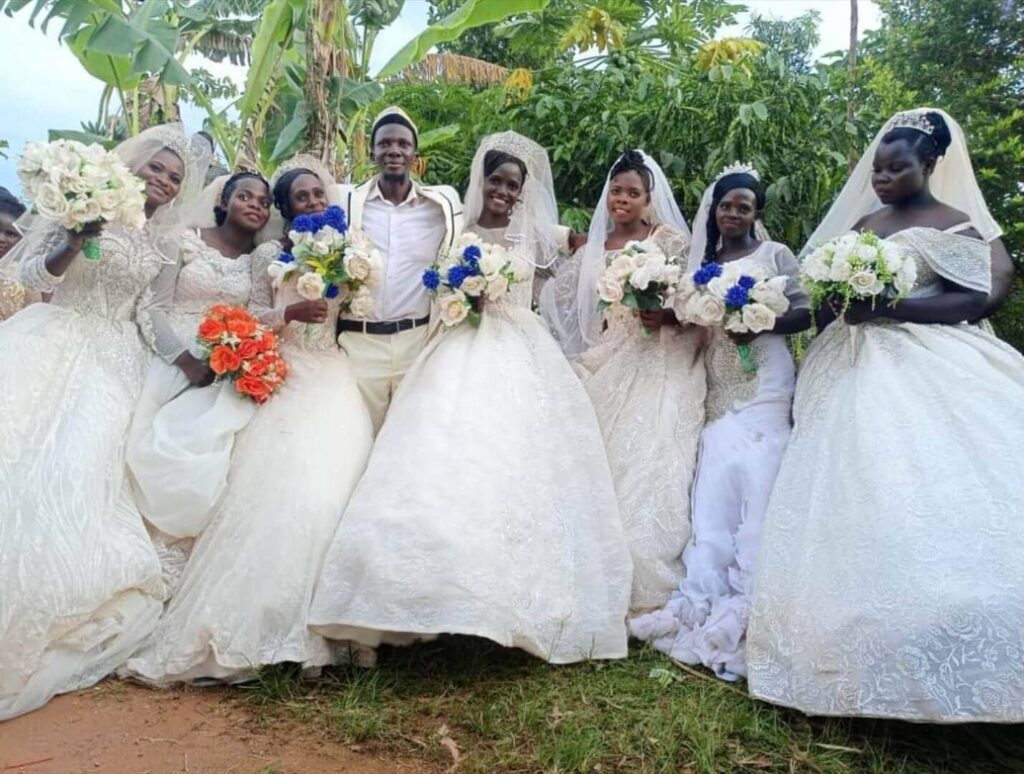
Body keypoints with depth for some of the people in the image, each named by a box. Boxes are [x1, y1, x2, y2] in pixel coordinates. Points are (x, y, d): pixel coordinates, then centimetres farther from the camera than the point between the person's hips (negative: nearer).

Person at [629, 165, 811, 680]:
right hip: (719, 389, 4)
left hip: (763, 386, -4)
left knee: (755, 483, -10)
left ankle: (744, 606, -6)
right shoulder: (704, 261, 19)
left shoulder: (775, 255, 5)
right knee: (714, 485, -3)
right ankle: (708, 599, -2)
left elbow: (806, 311, -2)